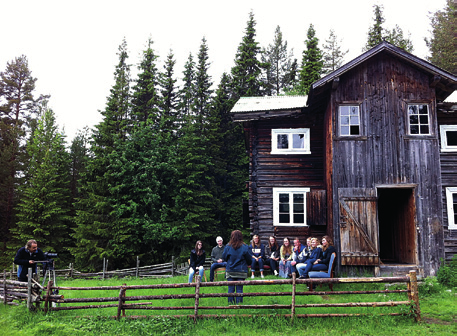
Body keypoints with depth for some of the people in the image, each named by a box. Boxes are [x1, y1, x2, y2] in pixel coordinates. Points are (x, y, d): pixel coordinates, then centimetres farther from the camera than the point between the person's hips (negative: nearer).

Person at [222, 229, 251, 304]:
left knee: (231, 288, 7)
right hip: (241, 271, -1)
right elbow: (249, 259, 2)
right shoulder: (244, 247, -7)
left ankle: (230, 303, 7)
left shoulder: (228, 246, -5)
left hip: (230, 271, 1)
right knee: (239, 289, 4)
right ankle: (239, 303, 3)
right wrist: (247, 263, 24)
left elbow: (224, 257, 7)